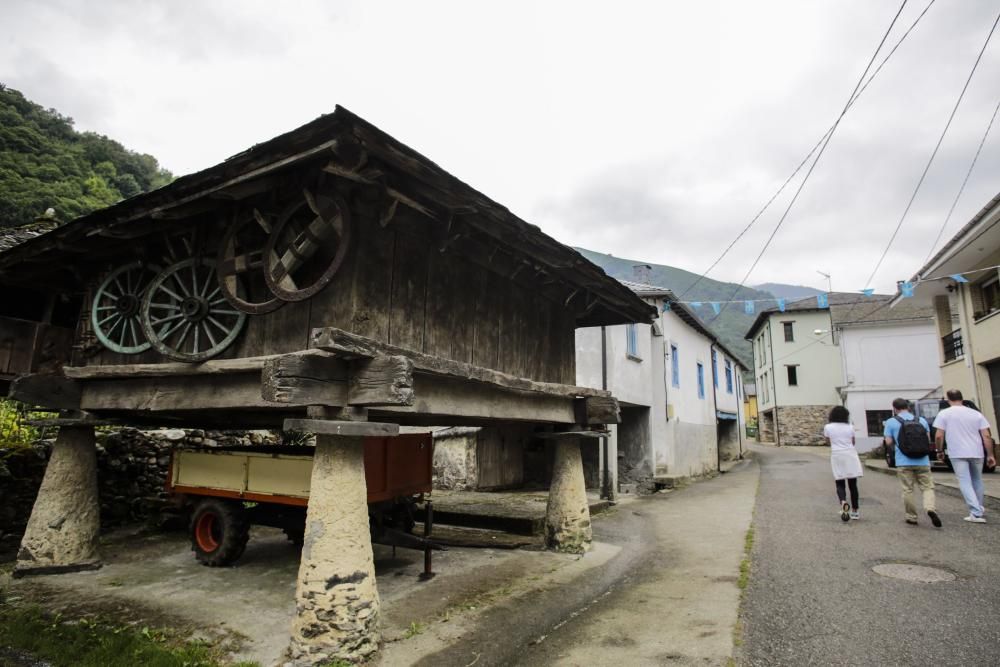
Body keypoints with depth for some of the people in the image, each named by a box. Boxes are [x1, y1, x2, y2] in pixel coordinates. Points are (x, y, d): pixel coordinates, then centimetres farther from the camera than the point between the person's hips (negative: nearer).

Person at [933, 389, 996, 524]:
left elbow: (938, 436, -7)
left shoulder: (944, 414, -2)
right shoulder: (976, 413, 6)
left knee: (965, 483, 0)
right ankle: (978, 509, 33)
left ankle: (977, 513, -9)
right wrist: (990, 455, 6)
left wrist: (940, 450, 8)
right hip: (976, 453, 4)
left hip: (957, 454, -4)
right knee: (977, 481, 21)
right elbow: (986, 436, 1)